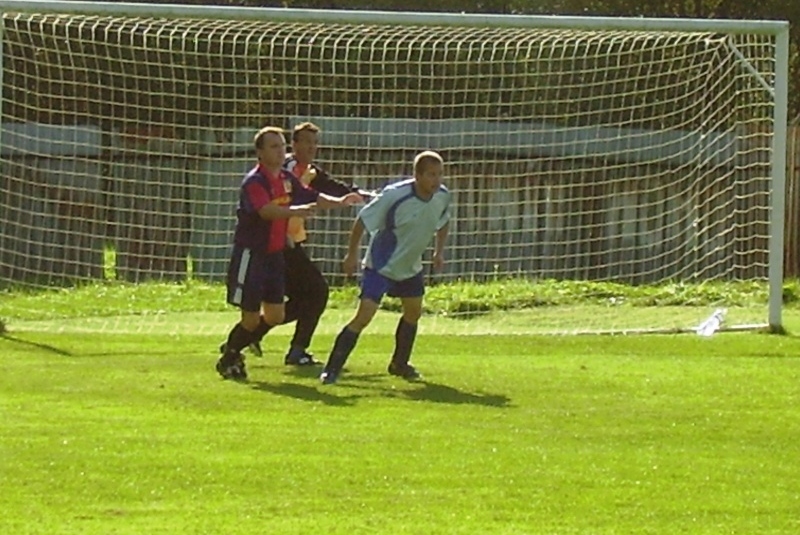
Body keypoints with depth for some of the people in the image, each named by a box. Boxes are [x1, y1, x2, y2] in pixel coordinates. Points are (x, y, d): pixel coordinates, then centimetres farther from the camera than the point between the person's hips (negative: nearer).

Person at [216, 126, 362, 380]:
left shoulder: (286, 179, 8)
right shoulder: (254, 182, -19)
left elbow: (311, 197, 22)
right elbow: (266, 210, -37)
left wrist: (339, 201, 9)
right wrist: (295, 211, -52)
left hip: (274, 254, 8)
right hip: (250, 254, -8)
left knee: (275, 316, 10)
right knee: (251, 319, -4)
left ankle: (233, 348, 29)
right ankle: (228, 359, 19)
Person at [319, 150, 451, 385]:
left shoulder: (442, 196, -12)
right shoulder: (394, 196, -30)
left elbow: (443, 222, 13)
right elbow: (363, 220, -18)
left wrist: (439, 251, 9)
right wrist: (352, 255, -13)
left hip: (410, 267, 7)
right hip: (380, 266, -7)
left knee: (413, 311, 19)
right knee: (364, 315, -17)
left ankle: (400, 364, 41)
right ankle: (332, 370, -14)